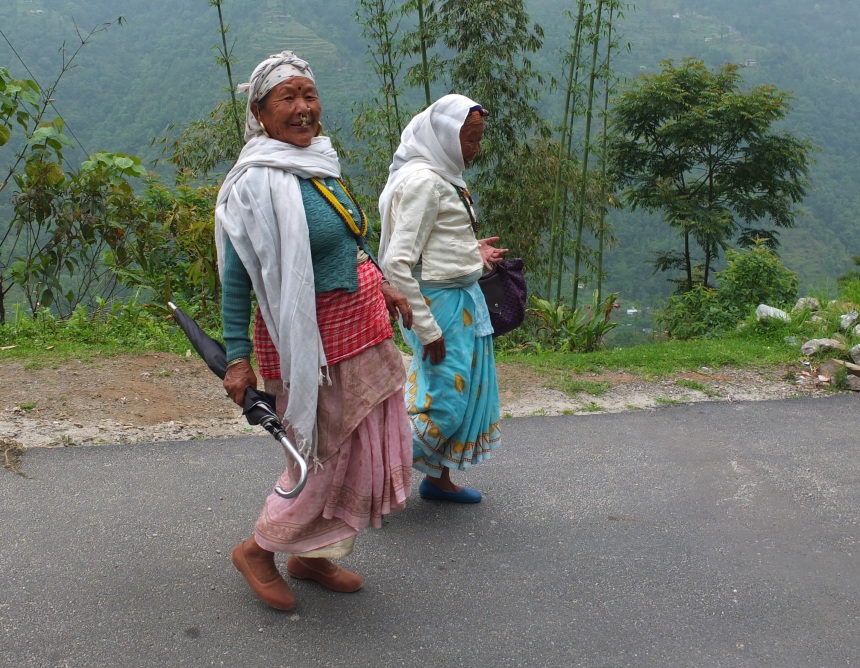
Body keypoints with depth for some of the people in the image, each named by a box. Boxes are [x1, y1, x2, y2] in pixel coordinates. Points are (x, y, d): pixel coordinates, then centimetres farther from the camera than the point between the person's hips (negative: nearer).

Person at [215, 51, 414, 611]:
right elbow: (236, 276, -17)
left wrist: (382, 288, 19)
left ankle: (313, 555, 33)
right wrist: (238, 356, -19)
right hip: (313, 340, -9)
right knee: (327, 456, 3)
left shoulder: (322, 165, 8)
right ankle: (258, 550, 27)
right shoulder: (257, 183, -17)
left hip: (363, 332, 9)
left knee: (367, 451, 15)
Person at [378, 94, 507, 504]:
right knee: (445, 401, -5)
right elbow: (397, 262, -22)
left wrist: (472, 251, 6)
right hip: (440, 303, -9)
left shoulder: (445, 177, 11)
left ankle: (438, 480, 31)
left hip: (463, 300, 10)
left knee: (467, 392, 16)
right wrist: (426, 328, -20)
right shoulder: (422, 181, -17)